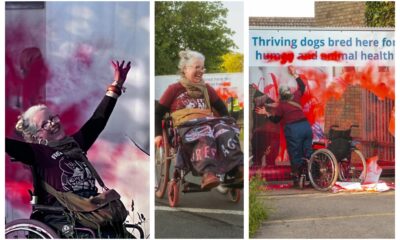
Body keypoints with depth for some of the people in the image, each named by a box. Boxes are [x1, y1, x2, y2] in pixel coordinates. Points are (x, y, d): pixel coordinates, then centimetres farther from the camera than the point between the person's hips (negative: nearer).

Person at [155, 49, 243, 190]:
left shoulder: (206, 89, 28)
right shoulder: (174, 89, 15)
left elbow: (221, 108, 32)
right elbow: (158, 112, 12)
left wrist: (228, 123, 14)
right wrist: (158, 134, 0)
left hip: (209, 122, 4)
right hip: (187, 125, -4)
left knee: (227, 133, -32)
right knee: (205, 137, -41)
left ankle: (238, 169, -49)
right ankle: (208, 172, -62)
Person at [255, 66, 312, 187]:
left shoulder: (281, 105, -3)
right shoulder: (296, 97, 9)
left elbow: (275, 119, 8)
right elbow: (302, 86, 28)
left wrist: (266, 113, 15)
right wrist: (294, 74, 33)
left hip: (293, 129, -4)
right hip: (306, 126, 4)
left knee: (295, 154, 4)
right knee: (308, 152, 9)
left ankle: (297, 178, 2)